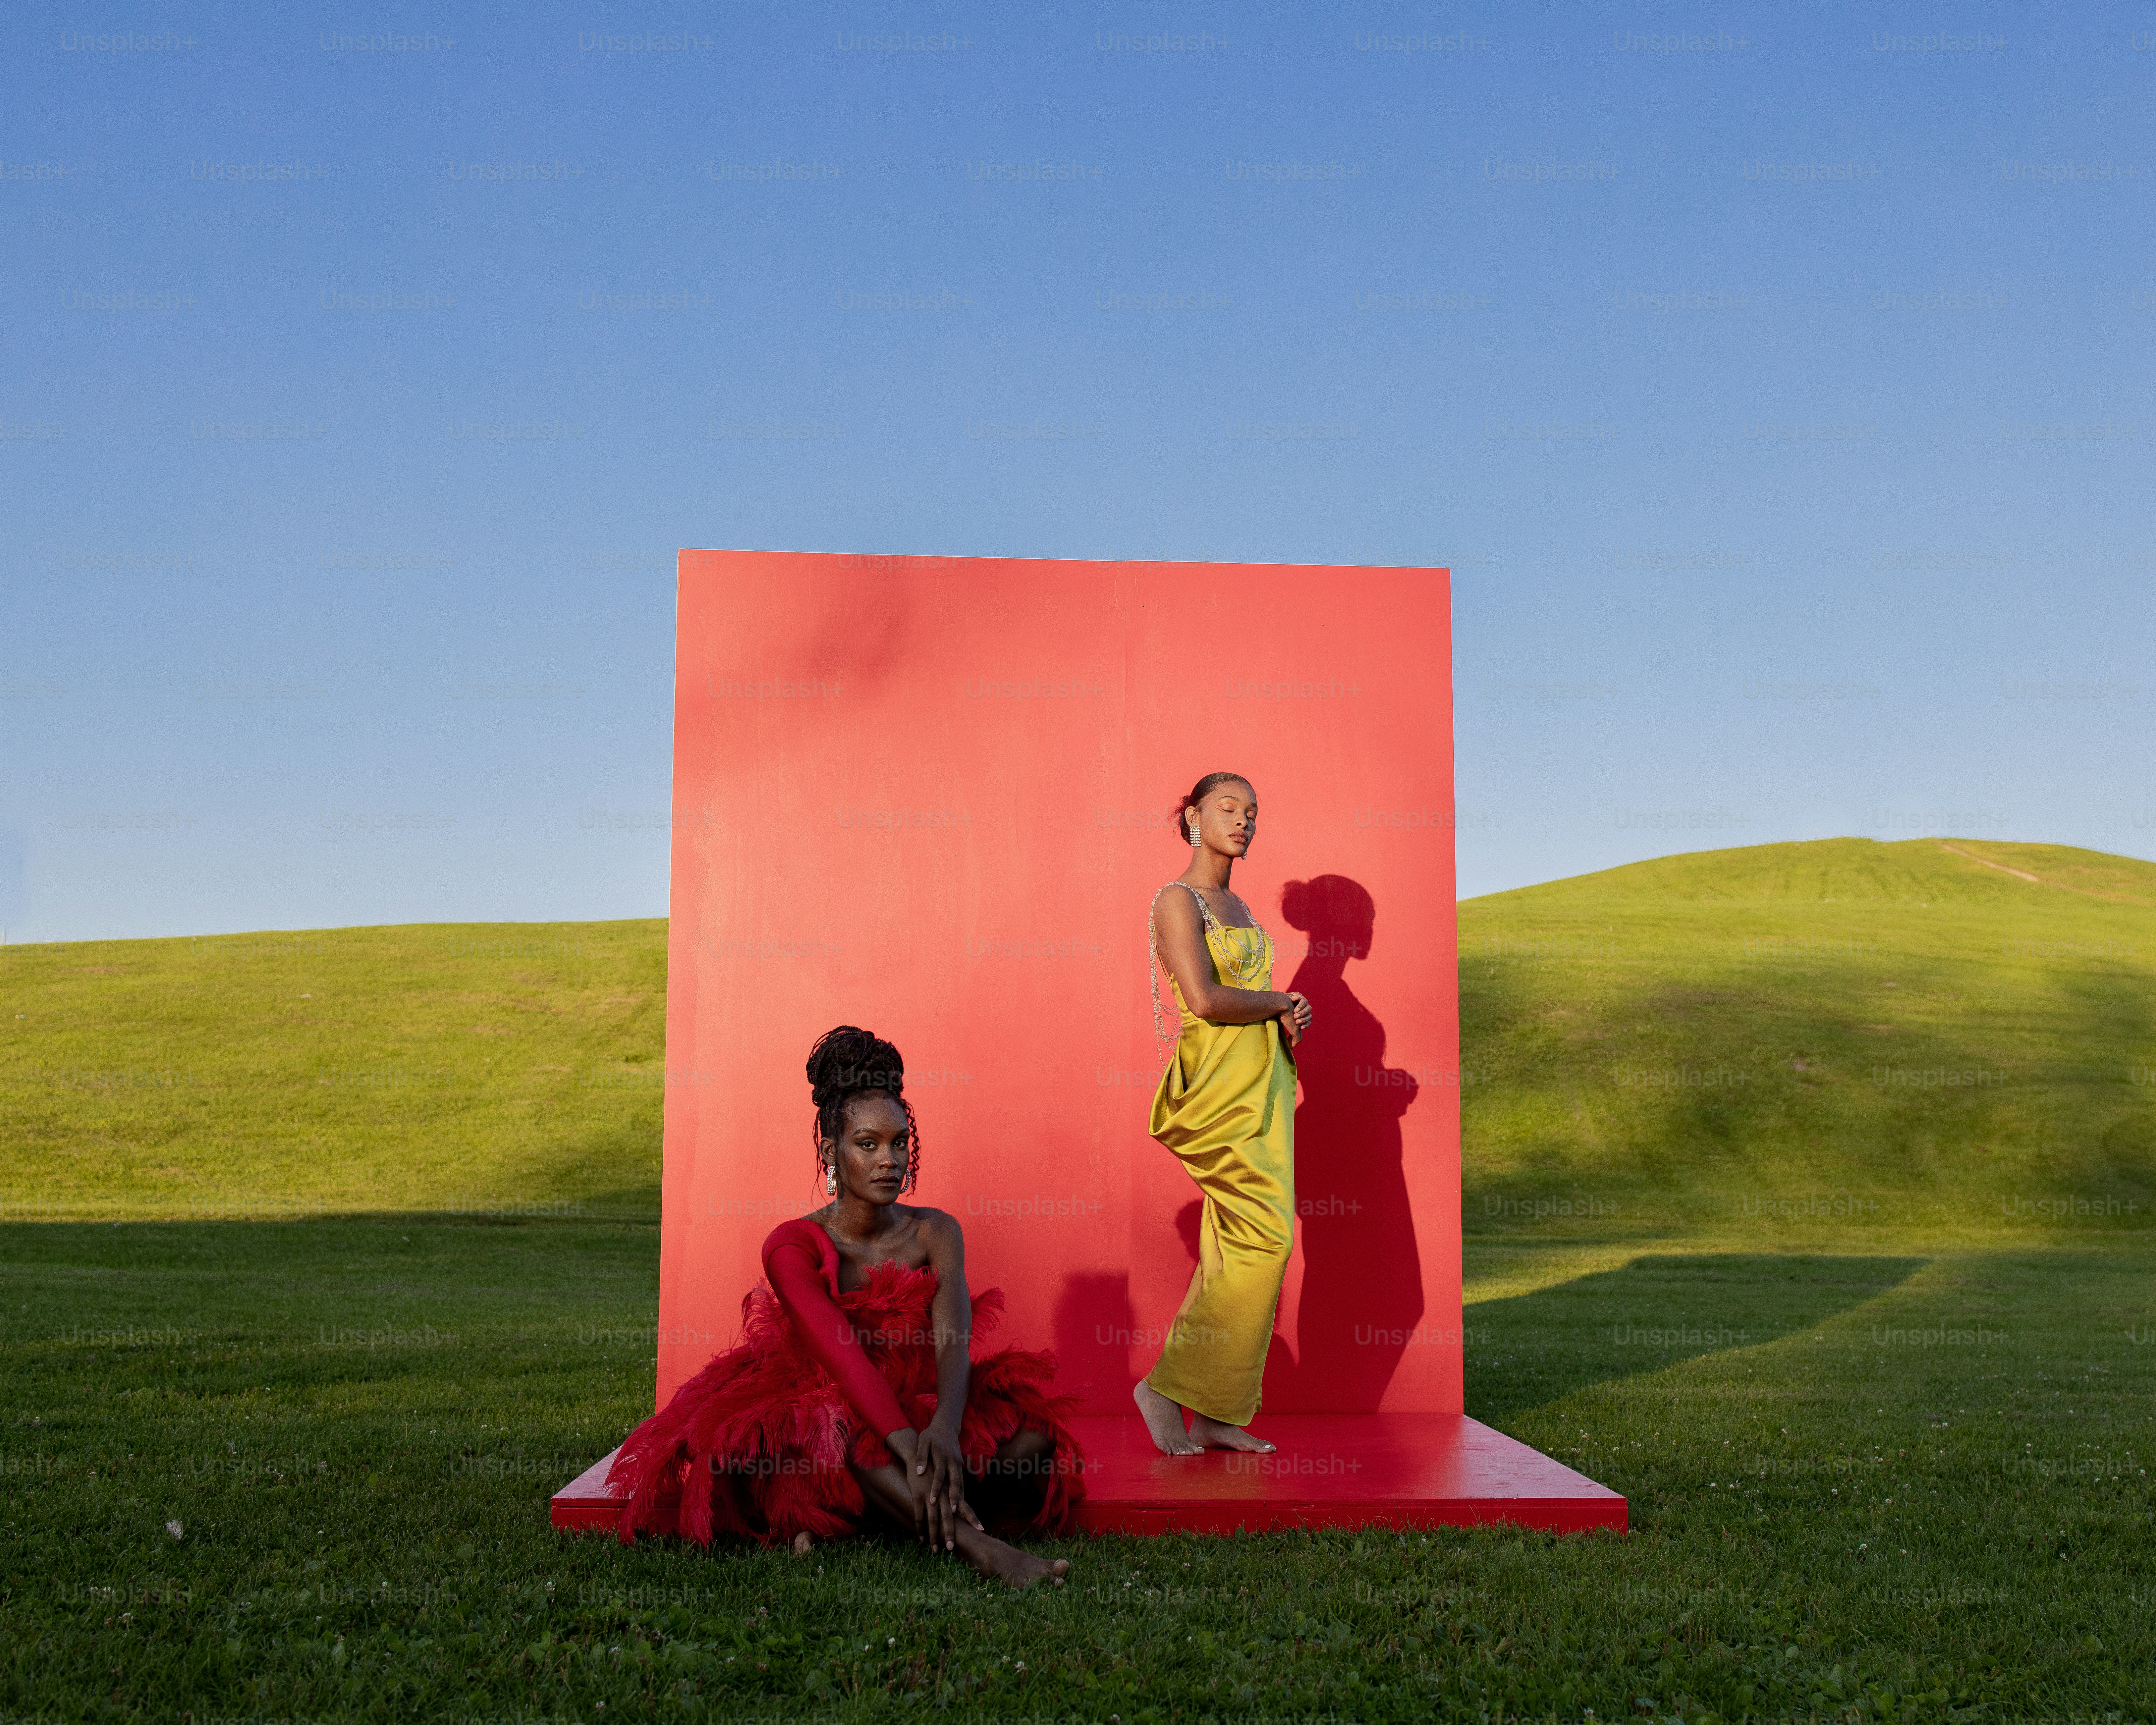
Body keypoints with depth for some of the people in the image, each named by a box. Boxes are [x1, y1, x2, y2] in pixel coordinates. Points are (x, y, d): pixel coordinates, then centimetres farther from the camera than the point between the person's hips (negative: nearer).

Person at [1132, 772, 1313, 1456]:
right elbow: (1205, 1000, -21)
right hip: (1221, 1085, -8)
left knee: (1238, 1251, 7)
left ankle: (1218, 1415, 12)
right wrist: (1284, 1001, -7)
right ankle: (1168, 1387, -3)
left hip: (1262, 1084, 8)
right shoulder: (1177, 900, -9)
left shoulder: (1238, 908, 18)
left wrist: (1286, 1021, -1)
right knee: (1267, 1239, -12)